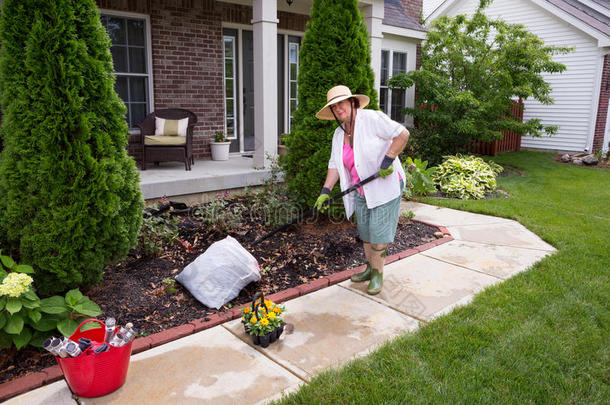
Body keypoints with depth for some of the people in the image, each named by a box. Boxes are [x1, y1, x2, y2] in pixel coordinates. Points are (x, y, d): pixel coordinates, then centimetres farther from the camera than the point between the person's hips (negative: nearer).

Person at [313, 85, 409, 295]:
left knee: (379, 230, -4)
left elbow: (402, 134, -16)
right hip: (361, 190, 7)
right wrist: (325, 191, -5)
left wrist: (388, 160, -23)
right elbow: (335, 165, 5)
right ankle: (370, 268, 28)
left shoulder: (372, 119, -14)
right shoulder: (339, 134, 6)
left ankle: (378, 274, 9)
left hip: (384, 185, -6)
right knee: (365, 230, 12)